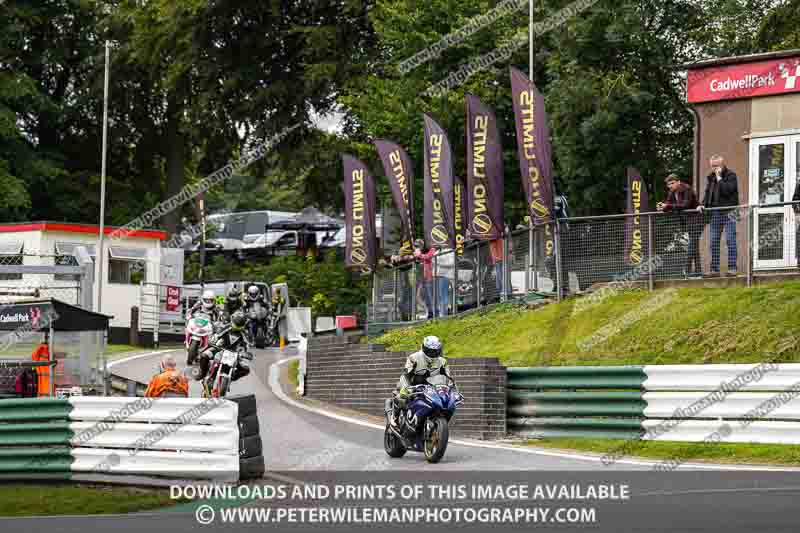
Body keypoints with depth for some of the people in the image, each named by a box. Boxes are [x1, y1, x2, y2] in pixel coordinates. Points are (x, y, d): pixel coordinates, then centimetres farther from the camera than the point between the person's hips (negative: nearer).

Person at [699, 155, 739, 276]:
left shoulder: (731, 175, -4)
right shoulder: (710, 177, 15)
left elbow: (727, 190, -18)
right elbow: (707, 193, 18)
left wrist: (719, 178, -13)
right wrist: (703, 205, 2)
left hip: (728, 213, -6)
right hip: (715, 213, 6)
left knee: (730, 240, -8)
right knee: (714, 241, 4)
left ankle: (732, 268, -7)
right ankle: (714, 269, 8)